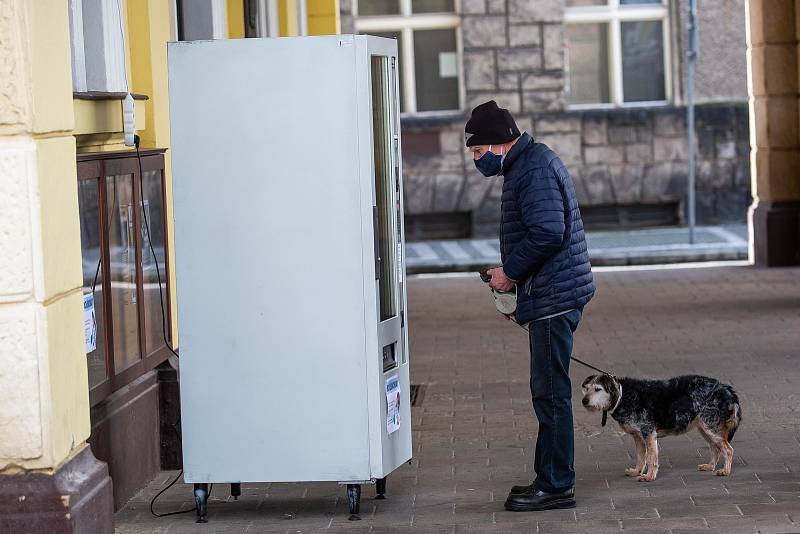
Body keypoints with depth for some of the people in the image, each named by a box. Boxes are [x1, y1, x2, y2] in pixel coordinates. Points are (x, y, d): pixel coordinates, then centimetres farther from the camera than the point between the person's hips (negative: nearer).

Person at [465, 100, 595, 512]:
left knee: (550, 392, -7)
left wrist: (511, 273, -14)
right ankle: (550, 479, 21)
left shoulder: (536, 169, -15)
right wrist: (514, 277, 15)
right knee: (547, 392, 14)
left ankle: (556, 485, -2)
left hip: (553, 295, -11)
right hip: (549, 296, 11)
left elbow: (547, 233, -25)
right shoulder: (529, 164, 18)